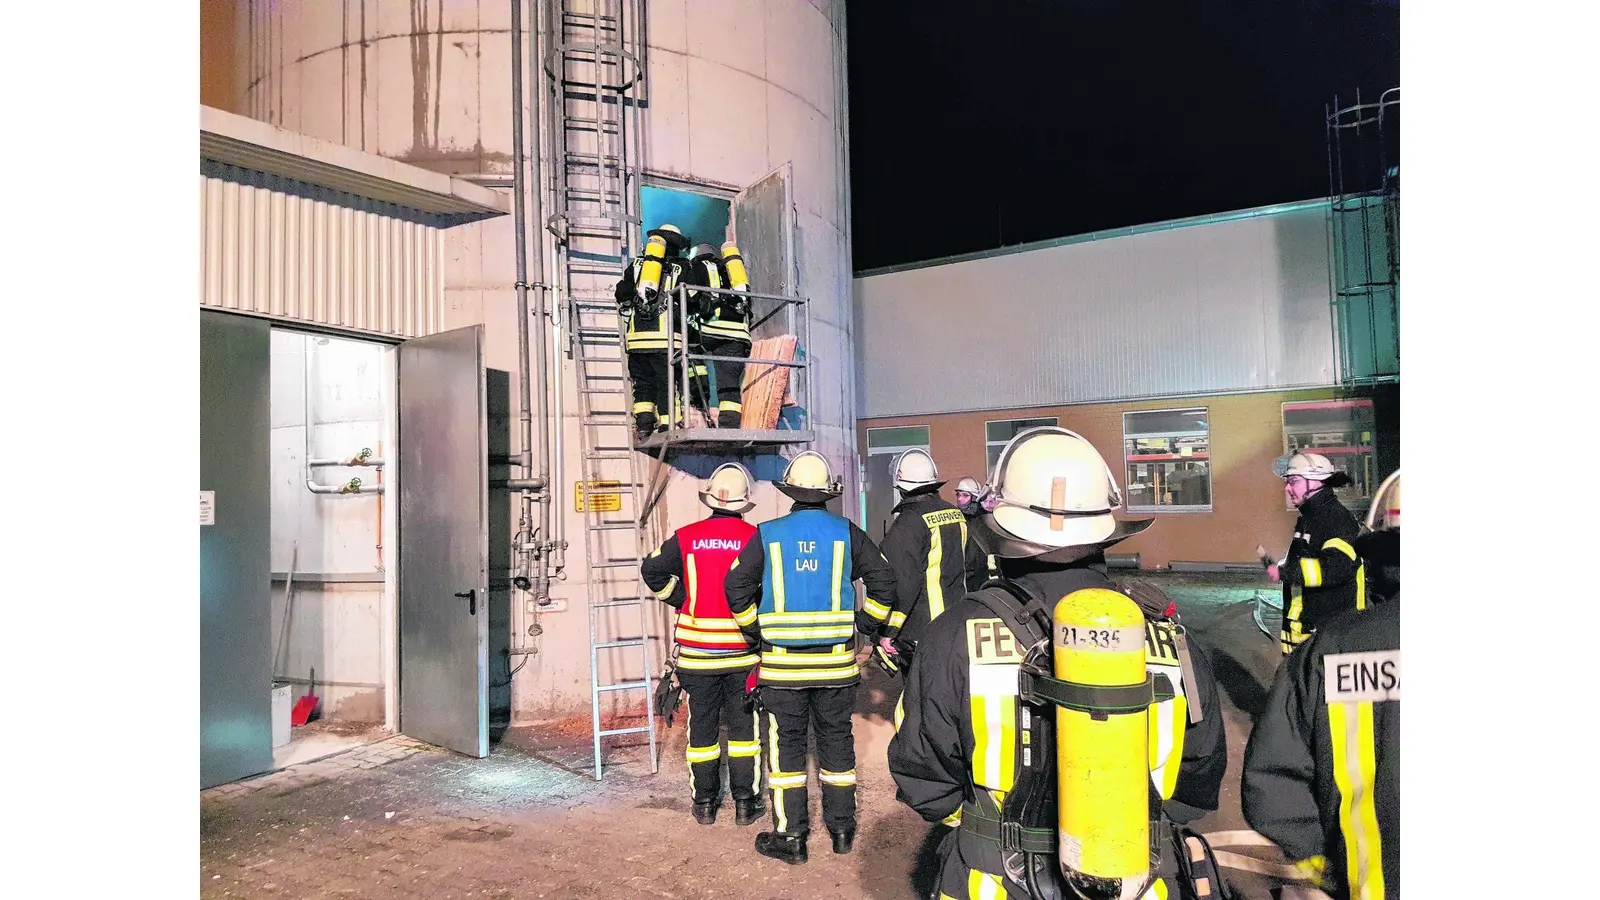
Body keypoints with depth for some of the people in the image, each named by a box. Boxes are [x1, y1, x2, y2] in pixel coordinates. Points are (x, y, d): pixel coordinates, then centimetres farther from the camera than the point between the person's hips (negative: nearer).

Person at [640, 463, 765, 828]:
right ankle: (745, 803, 14)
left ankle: (705, 803, 22)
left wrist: (683, 602, 5)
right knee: (743, 724, 10)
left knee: (702, 725, 12)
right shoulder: (755, 538, -8)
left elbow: (652, 569, -2)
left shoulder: (687, 537, -3)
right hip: (742, 649, -1)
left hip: (698, 650, 1)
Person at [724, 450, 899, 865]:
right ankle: (842, 828, 25)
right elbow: (883, 579, -3)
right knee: (836, 740, 14)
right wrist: (864, 624, 8)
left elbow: (737, 586, -4)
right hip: (837, 660, 1)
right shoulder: (846, 532, 0)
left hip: (782, 662, -1)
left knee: (786, 744, 8)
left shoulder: (768, 534, -2)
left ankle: (790, 836, 13)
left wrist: (758, 630, 7)